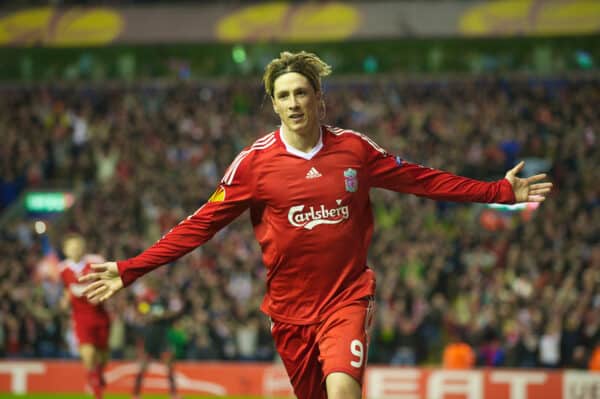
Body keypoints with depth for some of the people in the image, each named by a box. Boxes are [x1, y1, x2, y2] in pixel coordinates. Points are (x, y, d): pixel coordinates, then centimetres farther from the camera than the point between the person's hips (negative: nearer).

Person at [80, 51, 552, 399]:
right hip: (291, 308, 1)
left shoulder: (354, 148, -1)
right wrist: (130, 270, -11)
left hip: (348, 297, -1)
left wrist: (501, 191, 8)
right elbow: (202, 224, -4)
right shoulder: (255, 161, -4)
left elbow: (421, 179, 9)